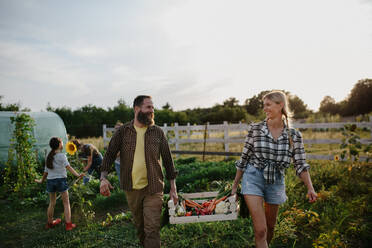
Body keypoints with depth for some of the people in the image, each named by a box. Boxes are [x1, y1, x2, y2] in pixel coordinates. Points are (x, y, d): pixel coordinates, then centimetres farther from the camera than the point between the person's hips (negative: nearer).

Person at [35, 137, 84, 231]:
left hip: (50, 180, 6)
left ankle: (50, 223, 33)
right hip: (61, 180, -5)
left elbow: (46, 171, 14)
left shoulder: (49, 156, 9)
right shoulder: (62, 155, -8)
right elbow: (68, 167, -20)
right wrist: (77, 175, -30)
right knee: (66, 203, 3)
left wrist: (42, 180, 30)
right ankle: (68, 224, 1)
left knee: (52, 203, 19)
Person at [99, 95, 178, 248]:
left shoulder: (158, 132, -1)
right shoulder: (123, 131, -1)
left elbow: (167, 159, 3)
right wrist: (103, 178, -16)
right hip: (131, 189, 2)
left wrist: (173, 188, 1)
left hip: (153, 189, -1)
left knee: (152, 228, -4)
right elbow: (109, 154, 0)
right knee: (139, 226, 19)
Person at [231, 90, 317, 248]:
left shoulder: (294, 135, -3)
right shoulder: (255, 129, -6)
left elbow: (300, 165, -2)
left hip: (275, 182, 2)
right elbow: (244, 158, 0)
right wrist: (235, 186, 3)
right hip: (253, 179, -2)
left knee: (270, 227, 19)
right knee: (260, 230, -10)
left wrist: (310, 188, -17)